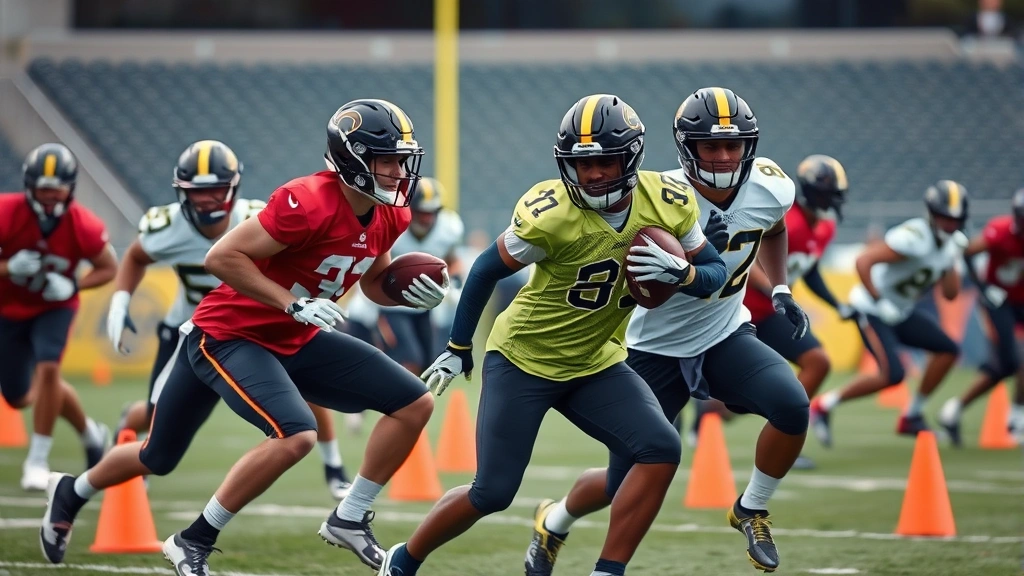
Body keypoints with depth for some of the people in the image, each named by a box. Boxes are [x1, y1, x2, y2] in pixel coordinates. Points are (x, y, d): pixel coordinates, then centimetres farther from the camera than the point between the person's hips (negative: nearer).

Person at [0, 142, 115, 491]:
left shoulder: (84, 226, -23)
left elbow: (109, 269, -7)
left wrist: (72, 286, -24)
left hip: (54, 308, -2)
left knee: (47, 368, -28)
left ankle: (38, 460, -16)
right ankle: (90, 433, 34)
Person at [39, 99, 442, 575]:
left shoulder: (389, 217, -2)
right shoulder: (309, 203, -28)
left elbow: (375, 282, 17)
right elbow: (221, 258, -28)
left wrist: (410, 293, -5)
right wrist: (294, 304, -29)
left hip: (293, 341, 9)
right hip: (228, 335, -9)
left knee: (415, 405, 2)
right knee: (294, 436, -30)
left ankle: (349, 519, 13)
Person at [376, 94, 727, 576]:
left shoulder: (669, 205, -13)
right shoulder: (549, 215, -25)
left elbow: (716, 272, -1)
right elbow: (488, 269, -10)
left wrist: (681, 273, -25)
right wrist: (458, 348, -1)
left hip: (596, 361, 4)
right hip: (523, 359, -4)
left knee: (661, 452, -17)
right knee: (493, 493, -5)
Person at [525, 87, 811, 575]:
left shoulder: (771, 190, -11)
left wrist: (780, 289, 5)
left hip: (726, 337, 3)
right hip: (657, 348, -3)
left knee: (792, 407, -27)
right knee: (622, 486, 2)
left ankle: (751, 510, 0)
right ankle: (554, 522, 37)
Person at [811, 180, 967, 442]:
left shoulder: (949, 244, 3)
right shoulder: (914, 237, -25)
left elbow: (950, 293, 7)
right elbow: (863, 261, -29)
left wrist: (954, 261, -6)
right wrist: (879, 301, -29)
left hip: (900, 312, 9)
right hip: (871, 310, -9)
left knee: (948, 350, 2)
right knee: (892, 375, -21)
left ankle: (911, 417, 13)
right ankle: (824, 406, -5)